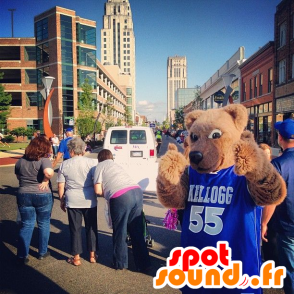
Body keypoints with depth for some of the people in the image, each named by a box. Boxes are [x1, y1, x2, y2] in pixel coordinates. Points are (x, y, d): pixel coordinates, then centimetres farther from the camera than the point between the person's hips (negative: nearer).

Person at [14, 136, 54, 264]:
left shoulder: (21, 161, 3)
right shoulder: (44, 160, -16)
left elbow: (18, 176, 16)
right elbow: (48, 172, -34)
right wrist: (46, 181, -17)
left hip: (23, 195, 4)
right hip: (42, 195, -4)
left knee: (26, 225, 12)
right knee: (43, 224, 14)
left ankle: (22, 256, 11)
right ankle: (43, 252, 24)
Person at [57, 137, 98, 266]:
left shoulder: (64, 165, -1)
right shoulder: (92, 162, -5)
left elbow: (61, 185, 2)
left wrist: (62, 200, 13)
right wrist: (98, 194, 11)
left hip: (73, 201, 0)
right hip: (90, 201, 0)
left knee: (75, 229, 10)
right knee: (91, 227, 13)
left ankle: (76, 258, 18)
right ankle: (92, 255, 24)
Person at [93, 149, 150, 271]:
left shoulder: (100, 166, 12)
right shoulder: (117, 165, 32)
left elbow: (98, 190, 5)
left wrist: (107, 192, 23)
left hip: (120, 197, -6)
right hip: (137, 191, 6)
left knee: (120, 233, 11)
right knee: (137, 232, 14)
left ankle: (120, 263, 26)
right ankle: (143, 264, 21)